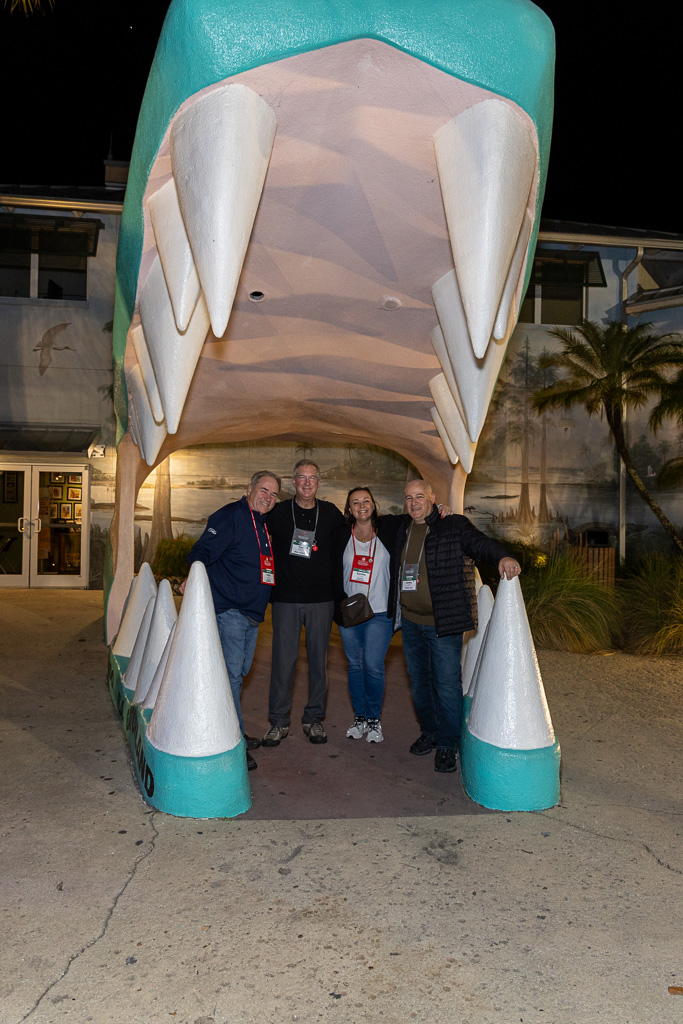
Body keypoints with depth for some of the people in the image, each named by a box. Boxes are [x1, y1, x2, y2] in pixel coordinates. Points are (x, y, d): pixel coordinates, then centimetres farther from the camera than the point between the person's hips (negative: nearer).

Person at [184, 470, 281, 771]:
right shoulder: (231, 516, -11)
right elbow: (204, 550, -22)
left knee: (239, 673, 17)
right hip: (229, 610, -9)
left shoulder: (264, 524, 17)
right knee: (231, 675, -7)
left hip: (252, 614, 9)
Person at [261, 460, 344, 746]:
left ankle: (314, 718, 20)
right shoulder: (278, 512, 1)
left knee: (318, 659, 7)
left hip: (321, 599, 1)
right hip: (286, 599, -1)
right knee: (283, 659, 1)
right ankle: (278, 721, 13)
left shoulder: (330, 513, 5)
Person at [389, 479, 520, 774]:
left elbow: (480, 542, -24)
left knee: (447, 684, -2)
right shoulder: (403, 530, 9)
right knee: (419, 681, 17)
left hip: (443, 625, -6)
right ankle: (430, 731, 35)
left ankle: (448, 744, 12)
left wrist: (503, 556, -45)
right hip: (410, 621, 6)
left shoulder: (453, 526, -9)